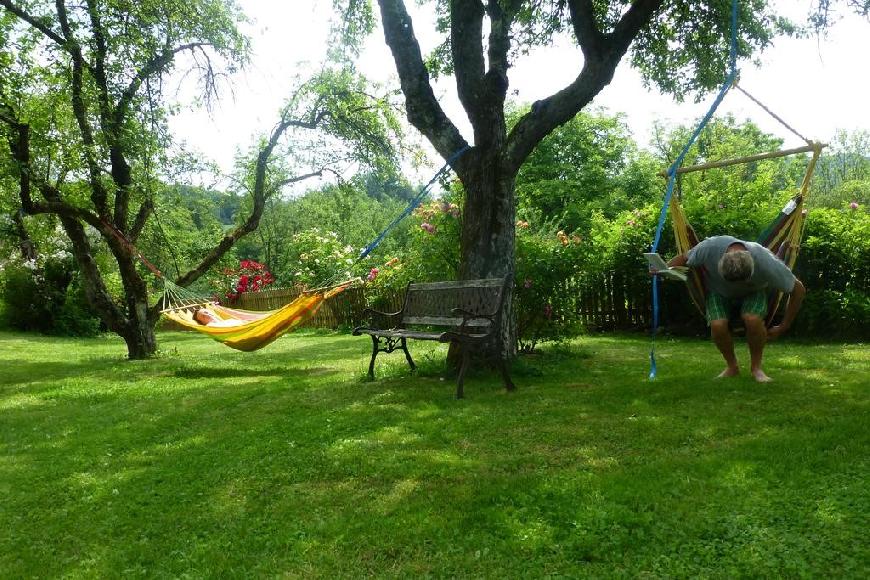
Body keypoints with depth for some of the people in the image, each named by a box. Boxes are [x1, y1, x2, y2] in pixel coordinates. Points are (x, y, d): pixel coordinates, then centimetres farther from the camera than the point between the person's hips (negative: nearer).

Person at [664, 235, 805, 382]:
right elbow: (684, 259, -14)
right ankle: (731, 367, 1)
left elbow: (799, 290, -20)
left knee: (753, 319, -34)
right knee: (717, 325, -28)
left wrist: (783, 327, -14)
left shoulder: (766, 263, -36)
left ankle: (756, 367, -7)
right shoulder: (710, 247, -36)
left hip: (752, 293, -1)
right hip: (718, 291, 1)